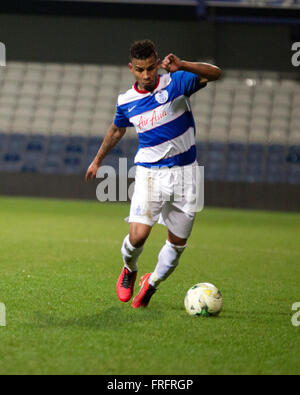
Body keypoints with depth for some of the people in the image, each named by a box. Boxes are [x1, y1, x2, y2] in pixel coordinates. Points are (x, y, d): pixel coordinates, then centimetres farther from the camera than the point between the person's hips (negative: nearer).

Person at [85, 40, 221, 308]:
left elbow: (215, 74, -20)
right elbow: (117, 130, 22)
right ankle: (129, 271, 18)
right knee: (138, 236, -17)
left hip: (184, 173, 0)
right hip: (150, 173, 0)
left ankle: (152, 283, 33)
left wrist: (181, 65, -35)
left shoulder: (175, 83, -7)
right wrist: (98, 160, 33)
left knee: (177, 244, 6)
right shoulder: (126, 102, 1)